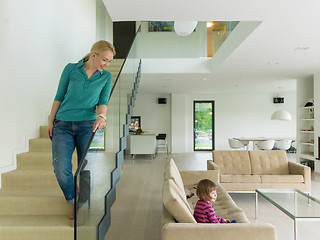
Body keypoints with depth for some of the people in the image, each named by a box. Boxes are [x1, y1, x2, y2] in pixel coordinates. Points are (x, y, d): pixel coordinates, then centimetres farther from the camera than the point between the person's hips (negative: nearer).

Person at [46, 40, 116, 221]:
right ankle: (73, 201, 14)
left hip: (87, 125, 1)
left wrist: (101, 116, -22)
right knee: (61, 169, -12)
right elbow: (59, 97, 10)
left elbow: (103, 101, 1)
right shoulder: (71, 69, 6)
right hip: (63, 125, 0)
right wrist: (51, 122, 9)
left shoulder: (106, 77, 9)